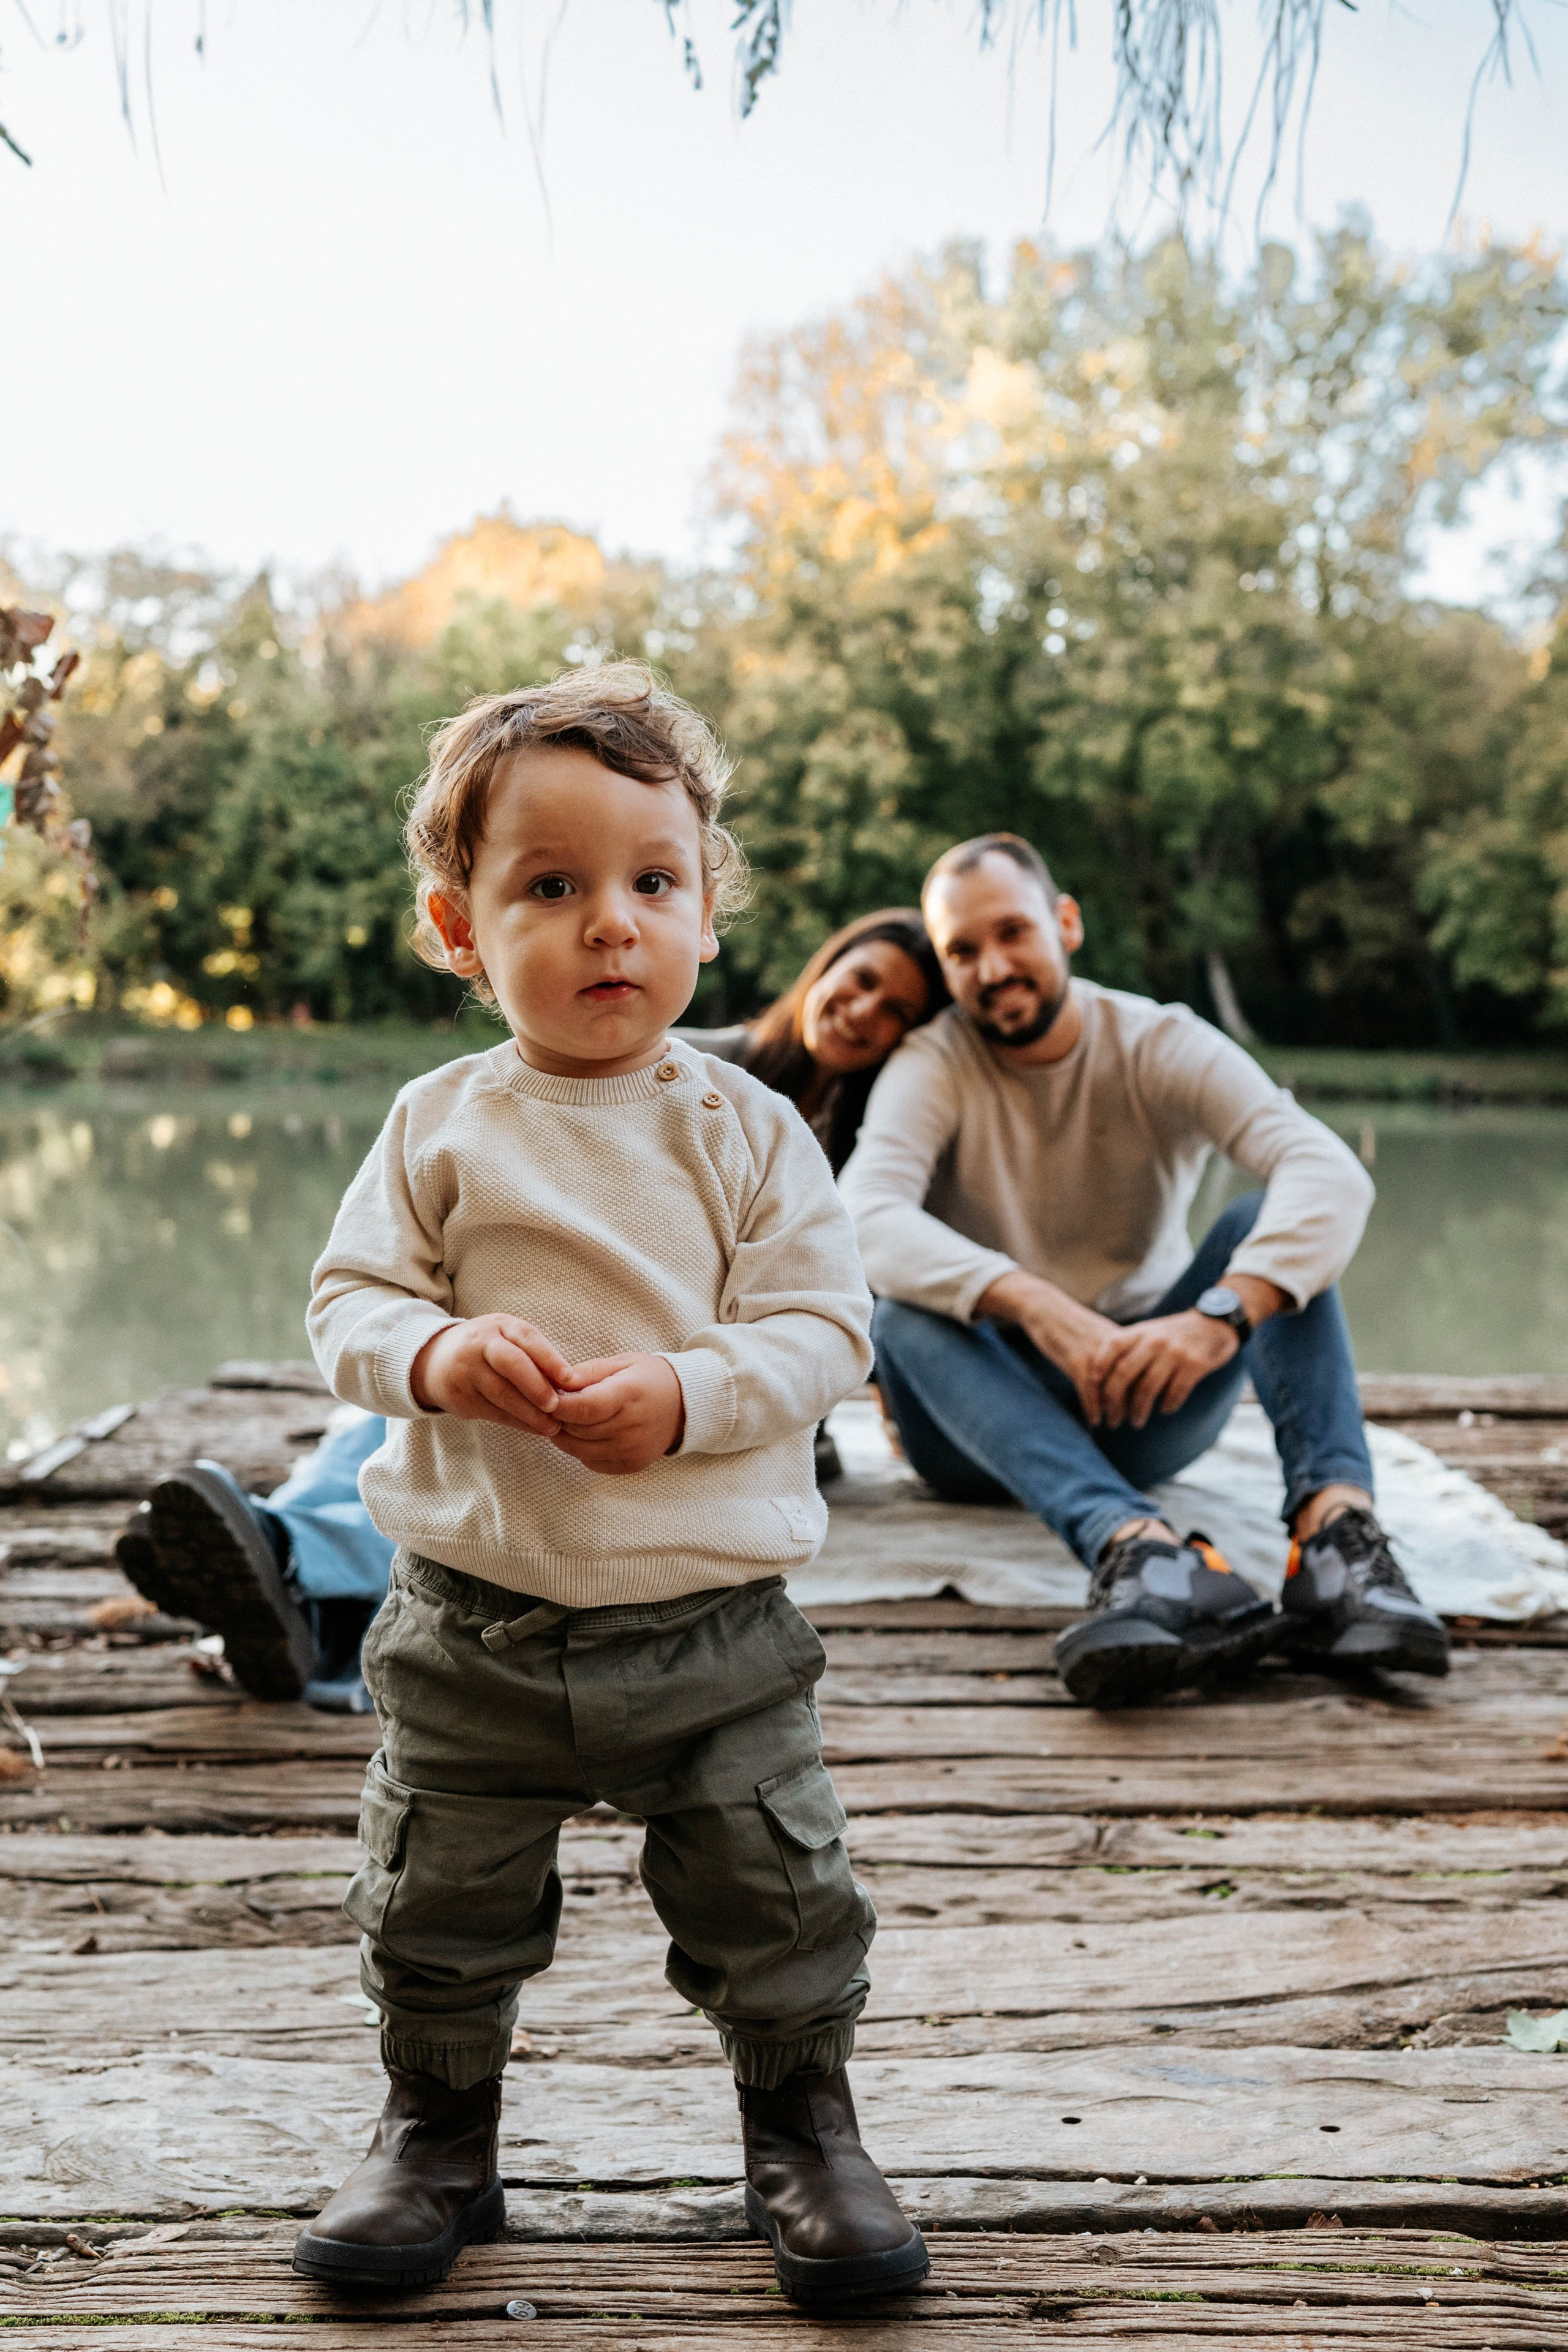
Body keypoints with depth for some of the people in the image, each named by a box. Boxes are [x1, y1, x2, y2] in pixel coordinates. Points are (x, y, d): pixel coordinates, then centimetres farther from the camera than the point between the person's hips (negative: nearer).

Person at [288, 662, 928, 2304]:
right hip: (474, 1614, 1)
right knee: (435, 1913, 14)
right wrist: (436, 1353, -21)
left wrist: (688, 1393, -23)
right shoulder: (439, 1128, -2)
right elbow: (347, 1299, 1)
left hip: (715, 1618, -1)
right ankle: (437, 2134, 39)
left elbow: (826, 1324, -7)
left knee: (778, 1907, 8)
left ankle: (804, 2133, 34)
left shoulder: (745, 1130, -4)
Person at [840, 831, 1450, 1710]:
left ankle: (1336, 1522, -43)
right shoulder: (931, 1067, -7)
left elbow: (1332, 1171, -24)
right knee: (903, 1312, -31)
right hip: (988, 1426, -1)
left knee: (1270, 1224, -20)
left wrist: (1222, 1315, -42)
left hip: (1146, 1397, 1)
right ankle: (1137, 1543, -55)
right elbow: (866, 1222, -28)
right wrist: (1037, 1307, -44)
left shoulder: (1163, 1046, -6)